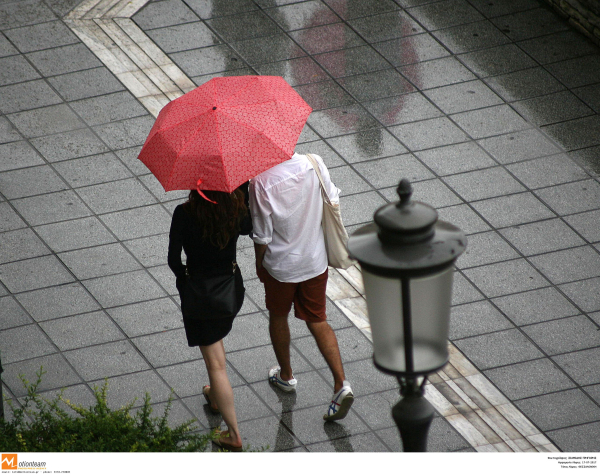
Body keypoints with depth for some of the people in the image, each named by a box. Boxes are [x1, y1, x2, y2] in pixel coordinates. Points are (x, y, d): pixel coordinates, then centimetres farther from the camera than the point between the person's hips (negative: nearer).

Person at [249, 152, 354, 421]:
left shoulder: (262, 180, -26)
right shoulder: (314, 164, -15)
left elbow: (262, 236, -17)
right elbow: (333, 201, -1)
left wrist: (259, 265, 2)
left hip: (280, 265, -3)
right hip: (315, 259, 3)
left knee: (278, 317, 23)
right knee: (318, 321, 15)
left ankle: (286, 376, 42)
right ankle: (341, 384, 2)